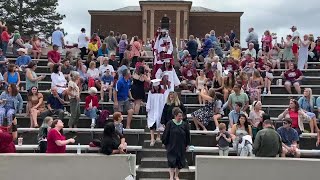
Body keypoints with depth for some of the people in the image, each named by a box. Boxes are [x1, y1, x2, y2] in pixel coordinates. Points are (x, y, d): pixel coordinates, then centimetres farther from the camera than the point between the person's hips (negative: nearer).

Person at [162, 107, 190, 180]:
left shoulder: (185, 124, -2)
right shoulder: (170, 123, -8)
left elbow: (187, 135, 7)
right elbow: (166, 134, -2)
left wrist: (187, 144, 8)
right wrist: (165, 143, 1)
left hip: (181, 147, 3)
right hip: (172, 146, -2)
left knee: (179, 162, 9)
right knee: (172, 161, -7)